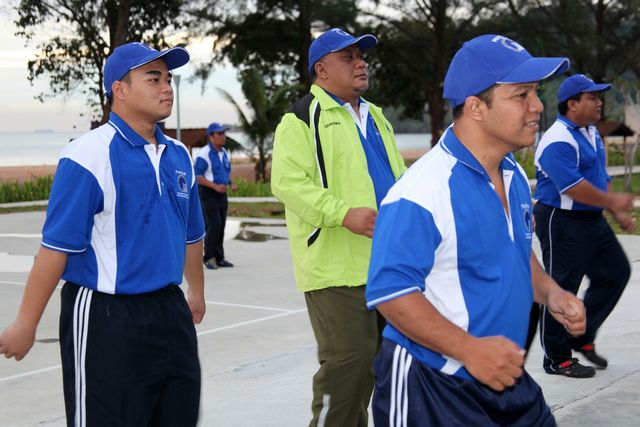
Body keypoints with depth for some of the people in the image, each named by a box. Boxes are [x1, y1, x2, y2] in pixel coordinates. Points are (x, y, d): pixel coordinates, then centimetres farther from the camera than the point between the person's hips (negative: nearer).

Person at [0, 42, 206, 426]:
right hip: (105, 319, -7)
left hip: (169, 309, 7)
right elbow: (56, 247, -16)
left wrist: (197, 291, 30)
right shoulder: (89, 157, -14)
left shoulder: (178, 156, 9)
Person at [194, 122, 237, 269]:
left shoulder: (224, 153, 13)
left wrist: (231, 184, 5)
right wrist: (215, 186, -24)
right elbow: (197, 176, -17)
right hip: (208, 193, -8)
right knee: (214, 225, -12)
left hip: (221, 193, 8)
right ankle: (209, 257, -1)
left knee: (221, 226, 8)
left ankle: (219, 258, 15)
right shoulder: (204, 154, -14)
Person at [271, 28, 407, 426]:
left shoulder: (376, 117, 20)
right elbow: (288, 183, -17)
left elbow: (398, 177, 29)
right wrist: (344, 214, -25)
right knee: (348, 357, -11)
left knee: (373, 356, 15)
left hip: (385, 261, 8)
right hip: (337, 263, -8)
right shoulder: (302, 119, -6)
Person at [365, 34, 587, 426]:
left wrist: (550, 293, 2)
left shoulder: (515, 176, 6)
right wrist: (469, 349, -28)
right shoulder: (423, 190, -22)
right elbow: (390, 290, -24)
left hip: (505, 378, 8)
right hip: (430, 390, -8)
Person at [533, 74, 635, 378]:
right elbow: (574, 188, -28)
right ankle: (557, 360, 11)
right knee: (561, 289, -1)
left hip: (593, 220, 10)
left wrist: (618, 214, 15)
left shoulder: (592, 134, 12)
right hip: (562, 224, -10)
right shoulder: (558, 141, -20)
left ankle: (582, 337, 24)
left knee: (616, 273, 14)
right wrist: (612, 201, -18)